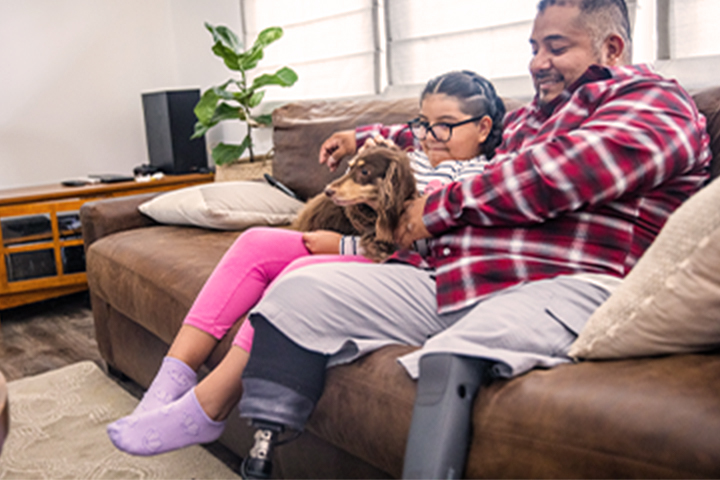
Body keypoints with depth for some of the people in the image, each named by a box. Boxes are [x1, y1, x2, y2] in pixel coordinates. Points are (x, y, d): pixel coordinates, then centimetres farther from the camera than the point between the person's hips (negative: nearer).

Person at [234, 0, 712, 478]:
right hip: (444, 277, 8)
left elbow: (558, 172, -12)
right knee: (298, 290, -6)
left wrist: (439, 206, -3)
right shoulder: (529, 116, 32)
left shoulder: (655, 102, 5)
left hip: (557, 285, -8)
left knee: (451, 359, -40)